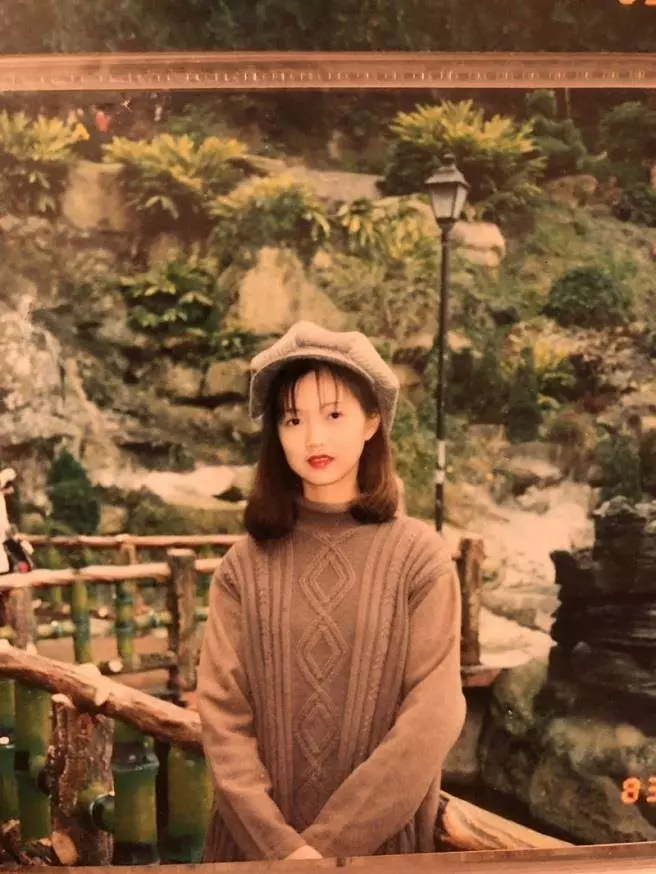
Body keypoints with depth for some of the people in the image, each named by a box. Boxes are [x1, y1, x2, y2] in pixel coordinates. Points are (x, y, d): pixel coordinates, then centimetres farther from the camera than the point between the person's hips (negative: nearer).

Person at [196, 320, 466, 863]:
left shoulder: (419, 556, -7)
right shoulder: (246, 565, -3)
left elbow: (433, 717, -12)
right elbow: (221, 711, -6)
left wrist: (328, 842, -16)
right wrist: (279, 843, -17)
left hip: (382, 842, -1)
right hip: (257, 844, 1)